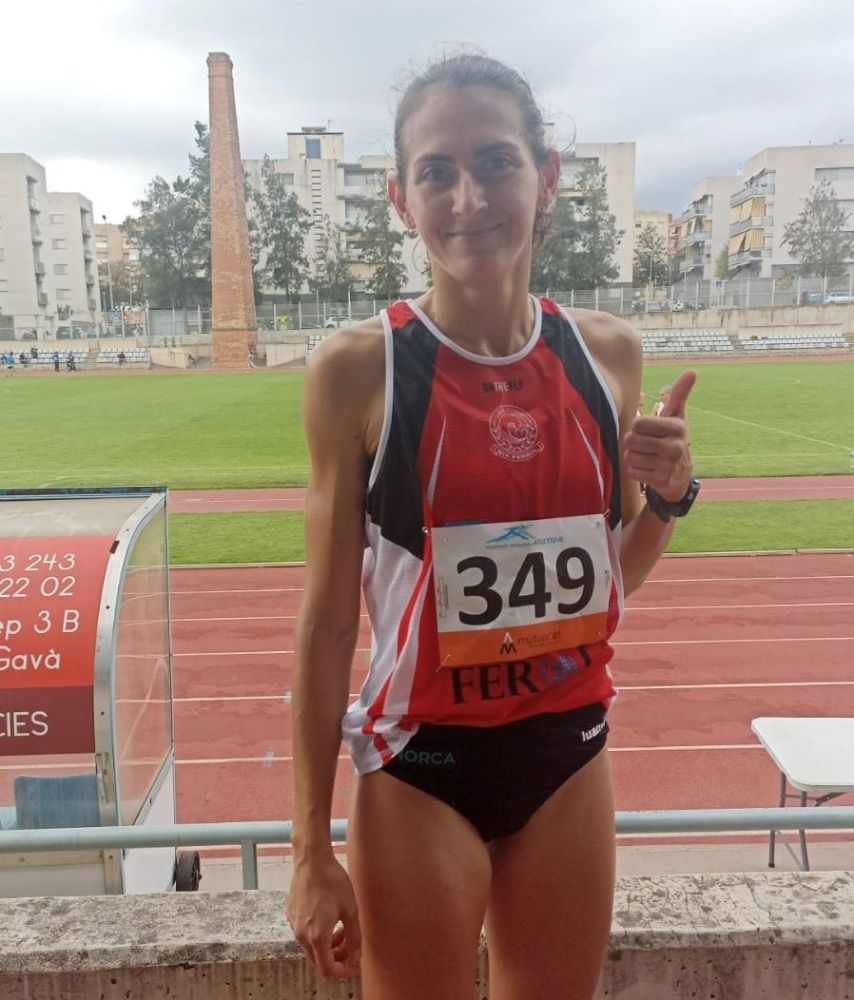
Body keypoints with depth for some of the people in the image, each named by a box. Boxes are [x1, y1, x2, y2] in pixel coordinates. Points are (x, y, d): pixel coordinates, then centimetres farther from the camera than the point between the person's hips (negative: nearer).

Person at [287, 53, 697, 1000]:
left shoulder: (607, 351, -3)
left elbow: (612, 579, 9)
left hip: (569, 750, 4)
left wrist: (667, 497, -11)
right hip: (420, 763, -3)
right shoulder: (357, 367, -14)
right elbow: (327, 619, -9)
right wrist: (311, 850, -6)